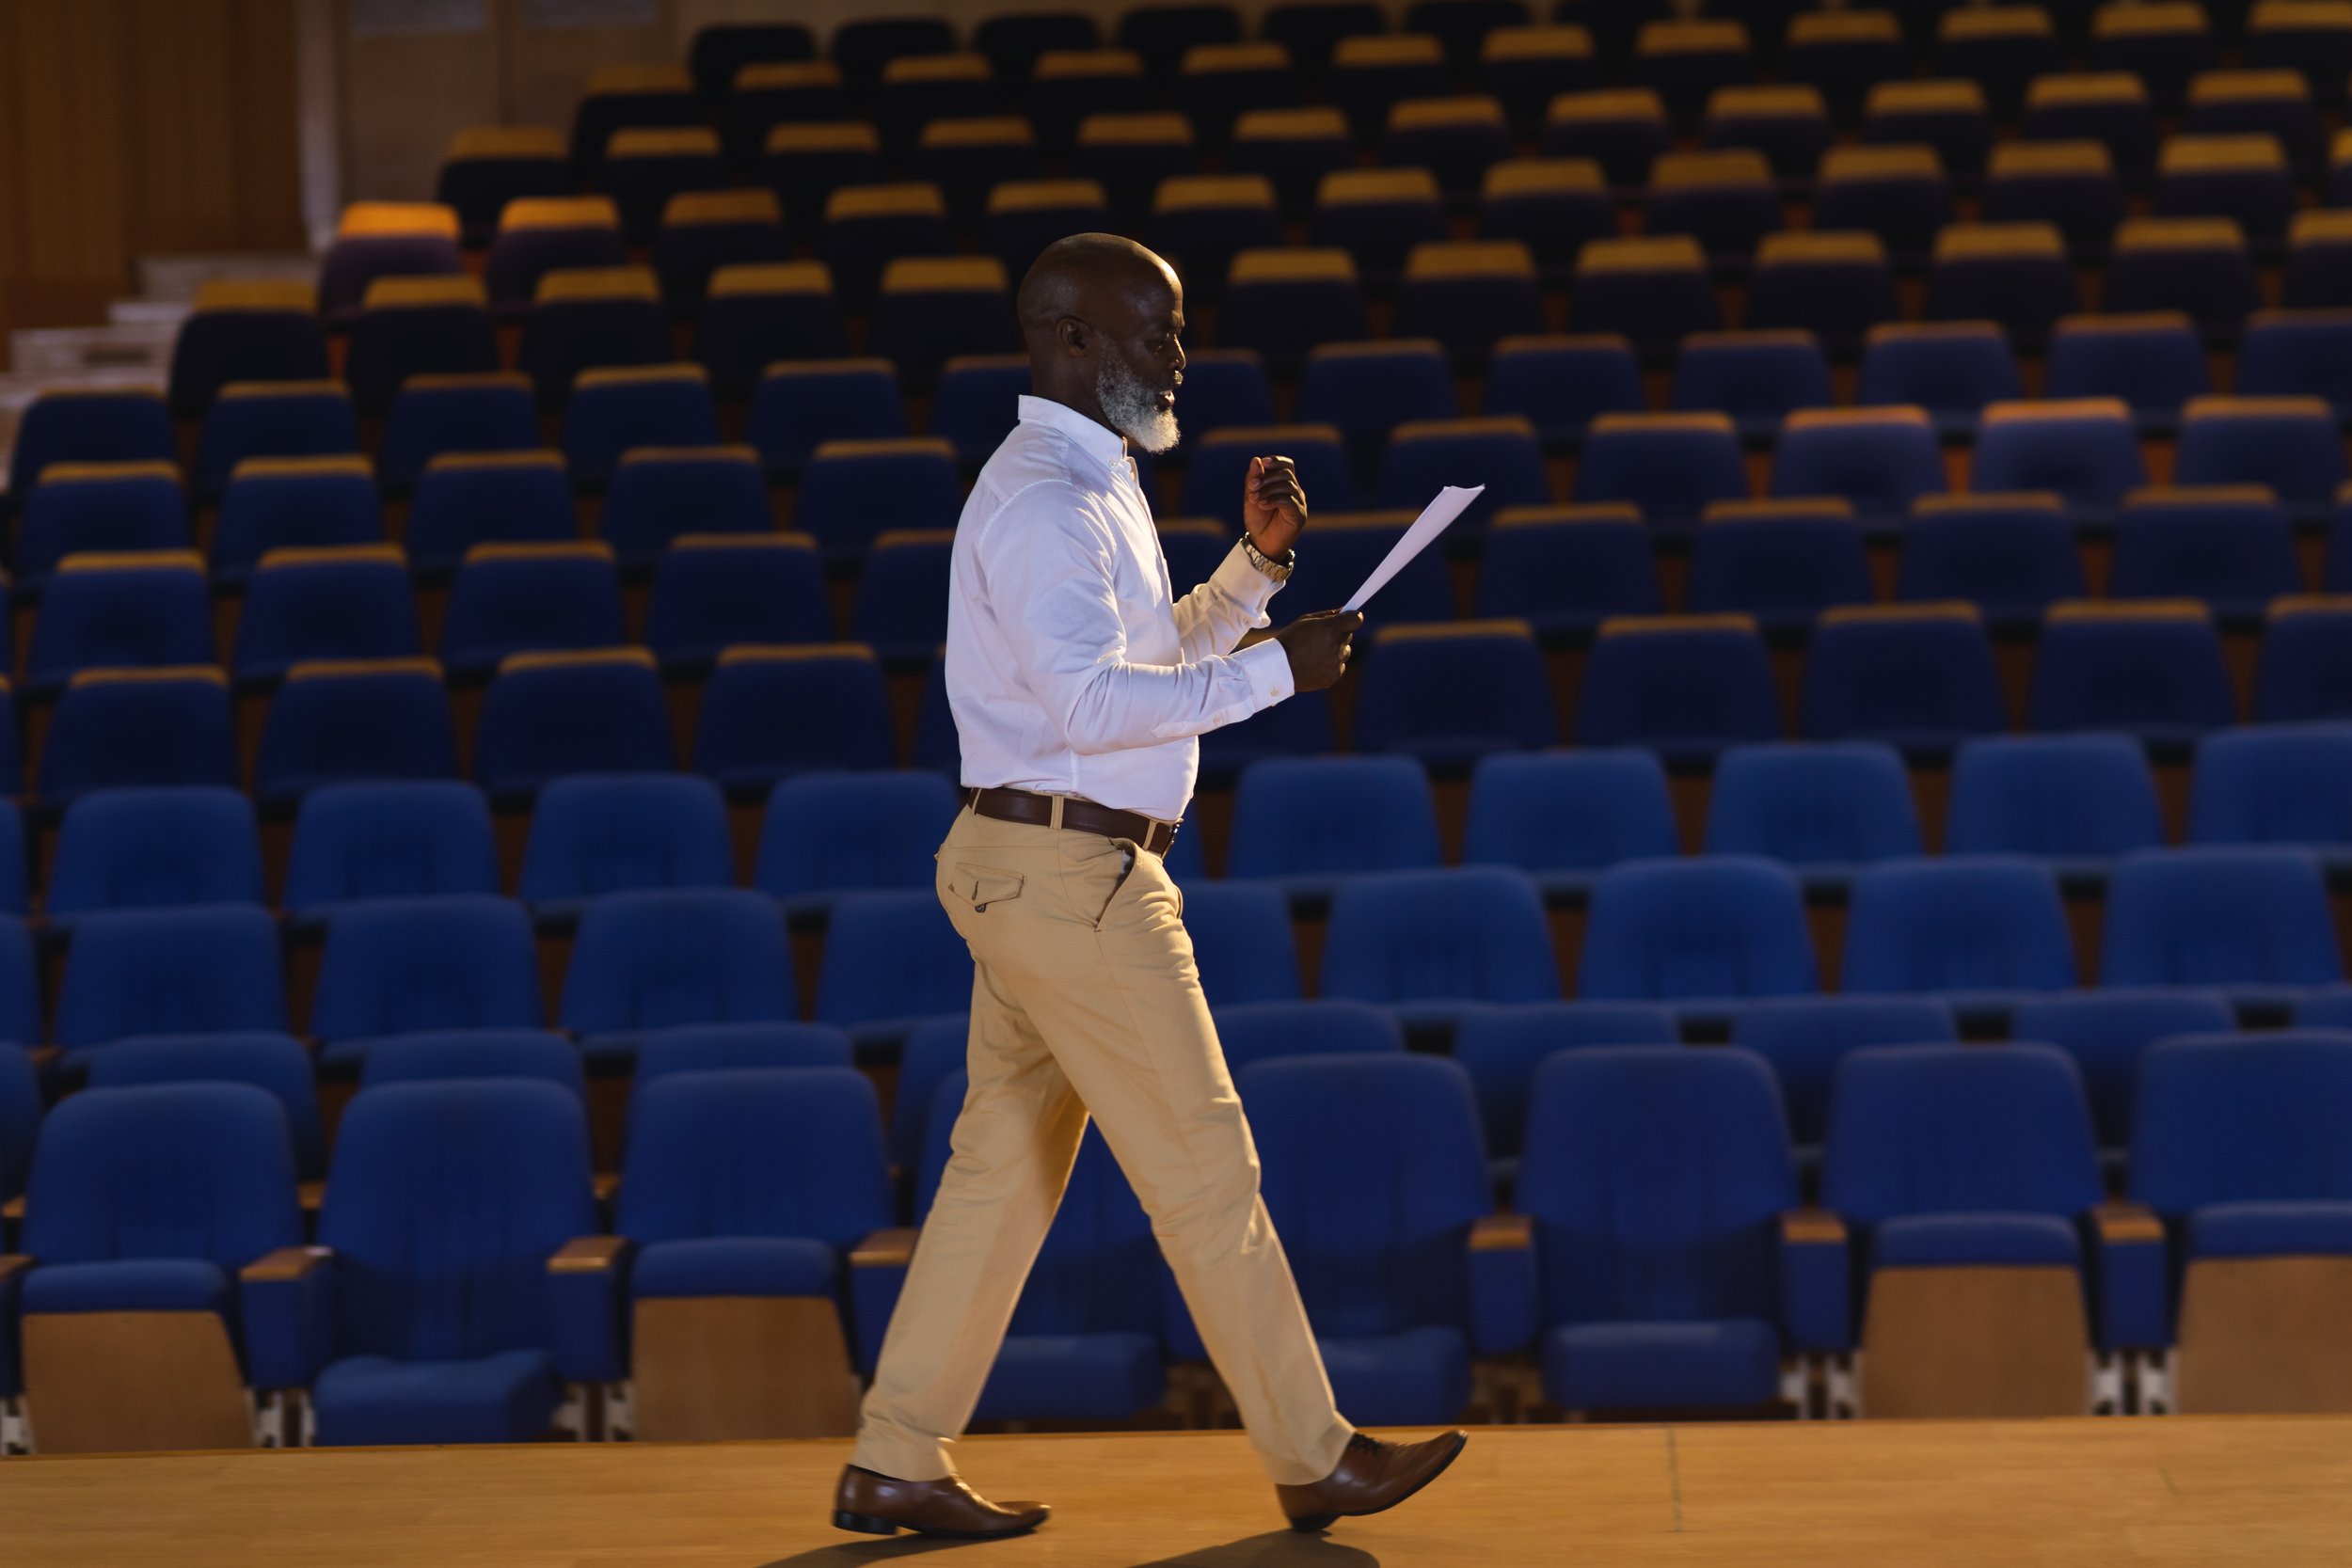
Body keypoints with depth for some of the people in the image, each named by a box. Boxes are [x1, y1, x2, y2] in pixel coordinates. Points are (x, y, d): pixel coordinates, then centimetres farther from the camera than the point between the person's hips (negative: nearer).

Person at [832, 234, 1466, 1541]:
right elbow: (1096, 700, -27)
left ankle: (896, 1468, 14)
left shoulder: (1093, 486, 17)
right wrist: (1278, 667, -23)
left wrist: (1256, 564, 12)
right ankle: (1315, 1459, 6)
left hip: (1031, 875, 10)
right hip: (1071, 876, -10)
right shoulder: (1044, 502, -16)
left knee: (1004, 1169, 11)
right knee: (1204, 1169, -3)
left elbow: (1154, 654, 26)